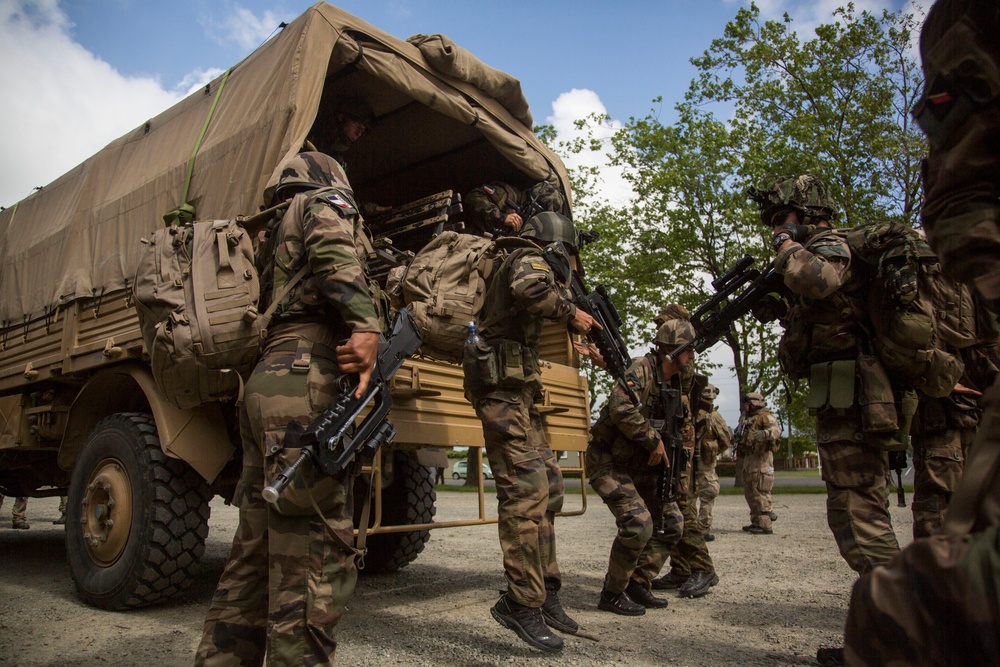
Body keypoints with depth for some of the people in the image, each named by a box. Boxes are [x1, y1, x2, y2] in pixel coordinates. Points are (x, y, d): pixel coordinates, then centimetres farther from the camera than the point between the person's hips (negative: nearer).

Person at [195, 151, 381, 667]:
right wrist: (365, 325, -23)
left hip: (267, 384, 9)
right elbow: (333, 248, -14)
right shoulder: (324, 200, 9)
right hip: (306, 381, -9)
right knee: (315, 556, -10)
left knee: (256, 552, 13)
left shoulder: (280, 234, 34)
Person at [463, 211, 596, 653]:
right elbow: (529, 289, -28)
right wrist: (570, 313, -15)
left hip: (518, 391, 10)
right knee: (525, 490, -12)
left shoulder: (517, 263, 27)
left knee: (547, 487, 10)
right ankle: (523, 604, -6)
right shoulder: (531, 258, -3)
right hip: (502, 387, -10)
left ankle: (544, 590, 16)